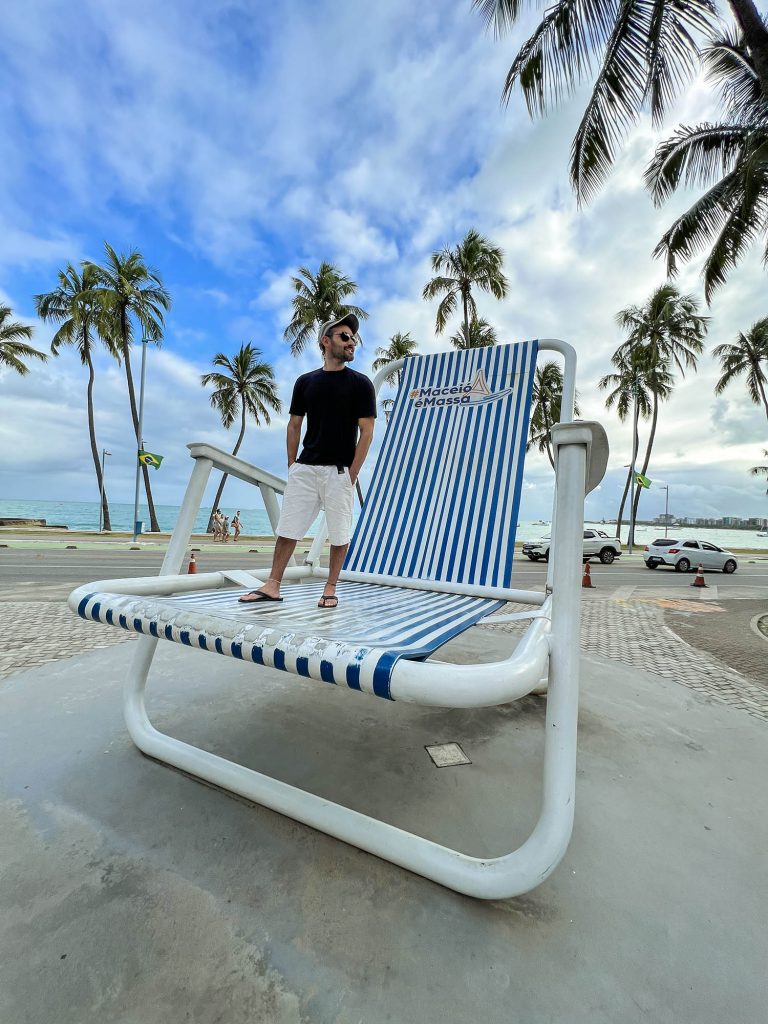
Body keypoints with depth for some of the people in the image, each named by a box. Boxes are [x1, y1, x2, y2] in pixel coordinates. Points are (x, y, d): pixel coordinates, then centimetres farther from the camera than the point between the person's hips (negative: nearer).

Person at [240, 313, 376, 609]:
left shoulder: (360, 383, 2)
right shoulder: (305, 381, 12)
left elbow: (366, 432, -3)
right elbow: (294, 425, 15)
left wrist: (351, 474, -9)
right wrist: (292, 465, 7)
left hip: (339, 471, -3)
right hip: (304, 468, 3)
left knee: (339, 535, 2)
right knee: (286, 529, 4)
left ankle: (330, 588, 18)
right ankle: (273, 585, 13)